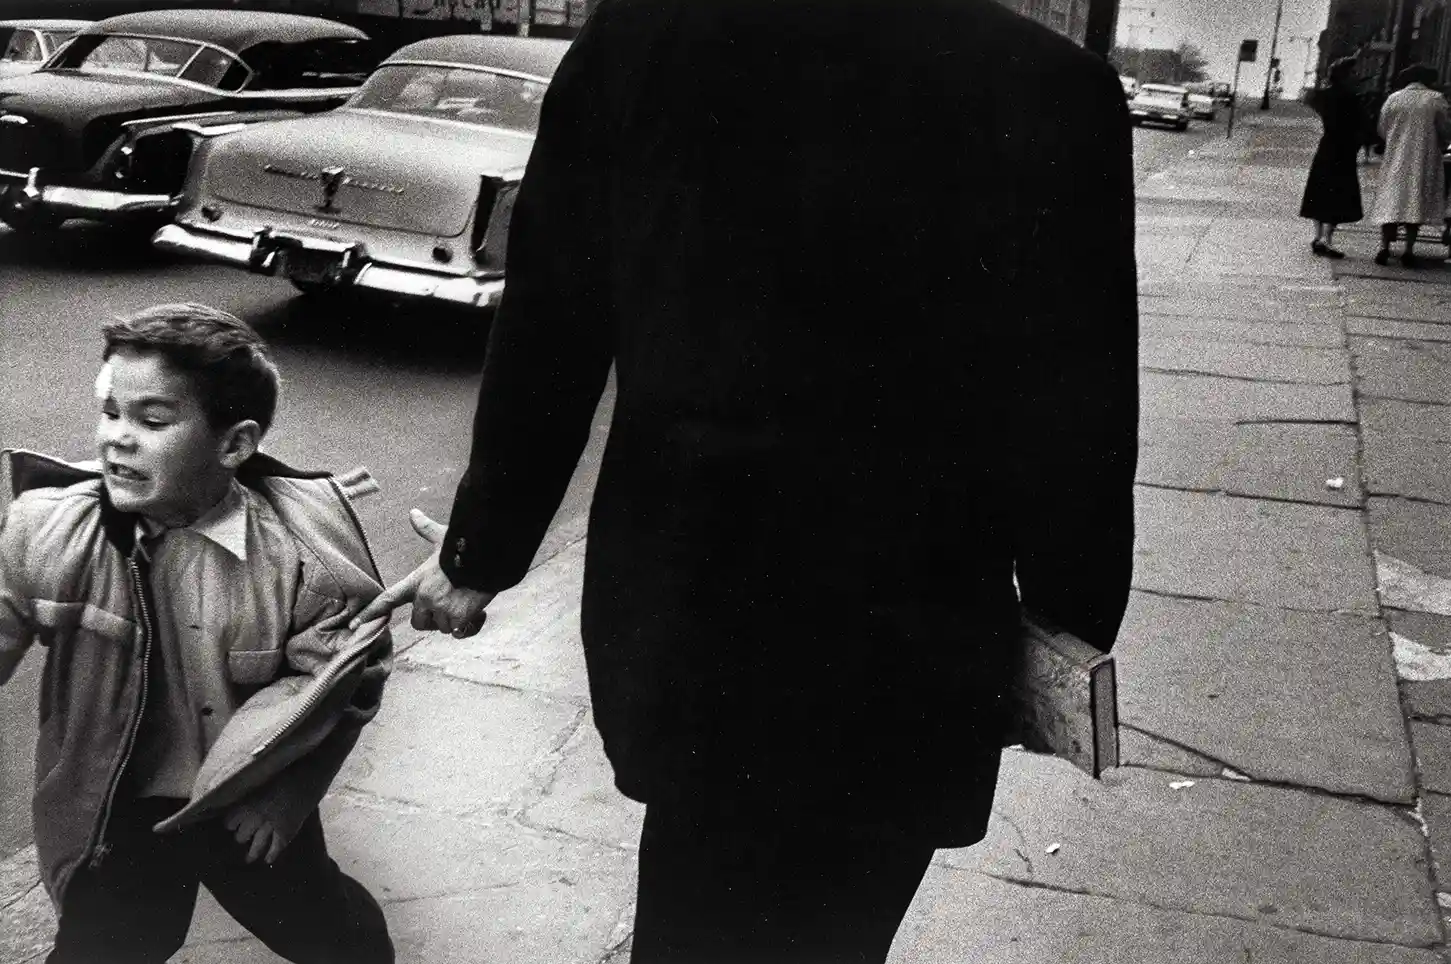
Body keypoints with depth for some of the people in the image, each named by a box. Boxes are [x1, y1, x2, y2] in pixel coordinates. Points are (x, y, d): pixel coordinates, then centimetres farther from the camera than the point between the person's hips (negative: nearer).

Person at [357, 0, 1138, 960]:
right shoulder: (1050, 90, -16)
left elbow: (542, 349, -1)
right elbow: (1070, 424, -11)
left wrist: (481, 550, 12)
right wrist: (1073, 622, 6)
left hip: (673, 616, 3)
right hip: (897, 654, -2)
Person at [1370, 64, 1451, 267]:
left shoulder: (1393, 99, 1)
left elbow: (1382, 130, 5)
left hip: (1395, 161, 2)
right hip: (1424, 161, -2)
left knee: (1390, 202, 6)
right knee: (1417, 204, 2)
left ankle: (1384, 248, -1)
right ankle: (1409, 251, -3)